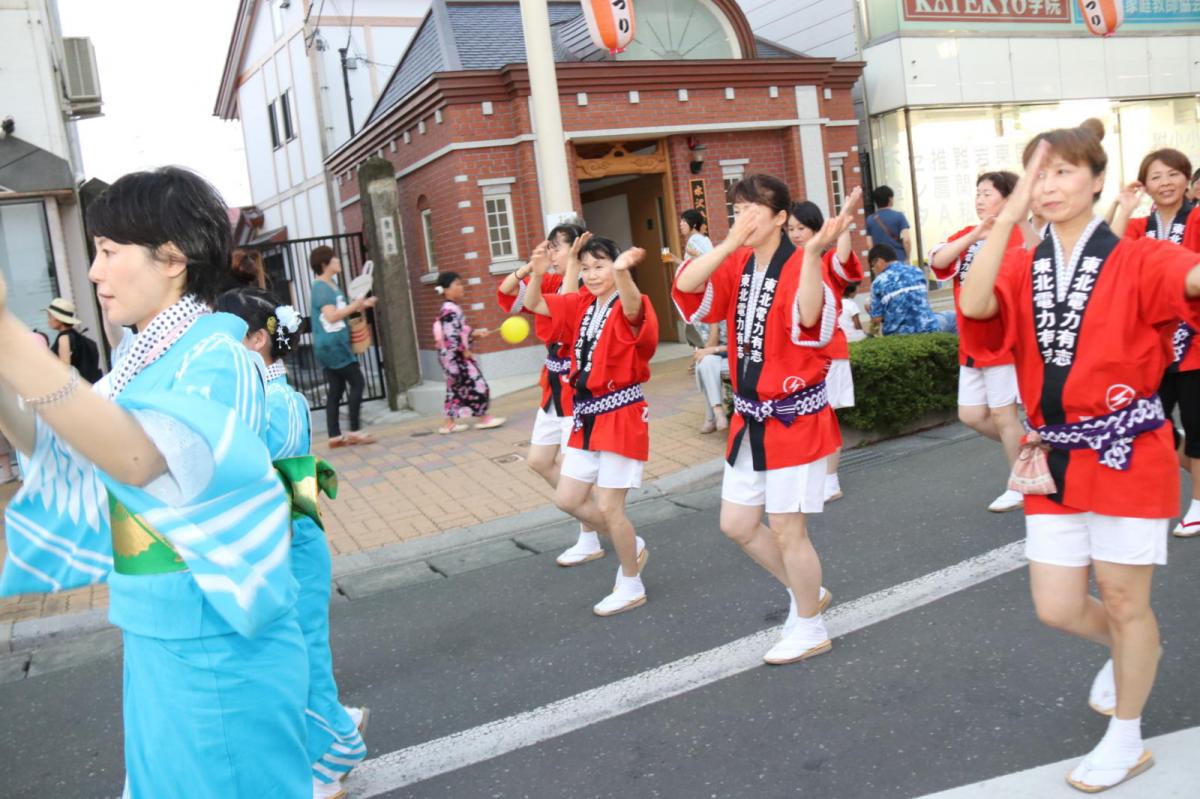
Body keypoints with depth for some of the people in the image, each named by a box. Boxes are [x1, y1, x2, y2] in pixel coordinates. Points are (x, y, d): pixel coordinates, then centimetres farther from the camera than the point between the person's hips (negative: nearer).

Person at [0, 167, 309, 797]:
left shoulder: (215, 357, -20)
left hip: (215, 644, -9)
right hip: (157, 636, 9)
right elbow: (62, 454, 17)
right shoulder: (144, 359, 8)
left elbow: (140, 458, -37)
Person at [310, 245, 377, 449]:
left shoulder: (330, 285, 17)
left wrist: (360, 306, 11)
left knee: (336, 390, 8)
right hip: (333, 345, -10)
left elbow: (340, 313, 22)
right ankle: (355, 431, -2)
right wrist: (354, 305, -17)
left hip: (332, 346, 10)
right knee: (357, 383, -6)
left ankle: (335, 436, 8)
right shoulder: (322, 288, -14)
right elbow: (331, 316, -24)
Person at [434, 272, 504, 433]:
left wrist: (477, 333, 13)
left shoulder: (452, 309, 14)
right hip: (456, 356, -11)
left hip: (456, 357, 11)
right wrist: (464, 351, -17)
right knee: (476, 385, -3)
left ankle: (450, 423, 17)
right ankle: (484, 418, 7)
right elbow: (451, 336, -25)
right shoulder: (450, 310, -20)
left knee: (456, 388, 13)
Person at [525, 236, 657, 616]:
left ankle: (631, 587, 19)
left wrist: (622, 271, -61)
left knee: (609, 507, -2)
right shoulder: (580, 304, 8)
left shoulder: (628, 308, -14)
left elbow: (632, 307, -39)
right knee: (568, 499, 12)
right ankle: (632, 546, 33)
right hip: (587, 414, 8)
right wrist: (538, 272, -16)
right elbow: (533, 304, 6)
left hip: (621, 413, -8)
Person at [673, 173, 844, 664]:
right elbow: (685, 287, -13)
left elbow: (811, 321, -36)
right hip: (750, 417, 8)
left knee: (786, 530, 2)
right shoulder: (737, 265, 3)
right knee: (737, 524, 15)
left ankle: (809, 629, 25)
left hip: (795, 417, -8)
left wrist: (813, 253, -48)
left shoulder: (800, 265, -17)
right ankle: (806, 592, 37)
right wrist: (730, 243, -23)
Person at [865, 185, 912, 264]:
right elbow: (906, 240, -10)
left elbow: (869, 244, 4)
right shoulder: (899, 216, -4)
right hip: (900, 259, -3)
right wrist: (907, 258, 1)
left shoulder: (870, 220, 4)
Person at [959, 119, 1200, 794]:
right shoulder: (1024, 268, 2)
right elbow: (974, 306, -20)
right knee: (1057, 609, 9)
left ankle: (1126, 741, 30)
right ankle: (1132, 651, 44)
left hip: (1127, 455, -4)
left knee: (1124, 603, 8)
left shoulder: (1136, 260, -8)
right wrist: (1009, 216, -23)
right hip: (1056, 457, 4)